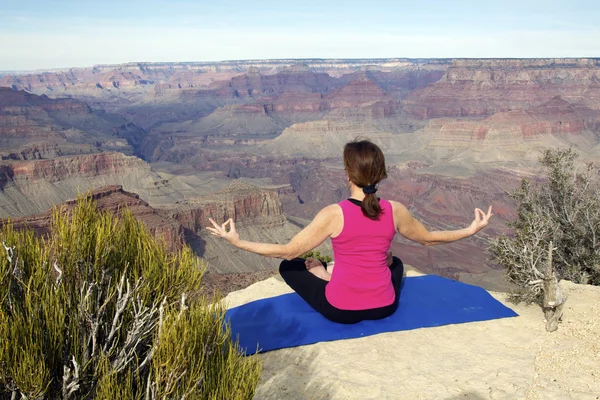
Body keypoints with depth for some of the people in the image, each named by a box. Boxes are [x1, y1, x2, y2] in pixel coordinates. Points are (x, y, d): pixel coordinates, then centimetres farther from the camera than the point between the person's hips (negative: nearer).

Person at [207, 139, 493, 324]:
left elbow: (288, 252, -15)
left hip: (340, 310, -3)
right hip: (385, 307, 3)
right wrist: (472, 230, 24)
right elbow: (428, 239, 8)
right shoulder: (395, 211, -10)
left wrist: (237, 241, -7)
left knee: (288, 266, 16)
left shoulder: (333, 214, -21)